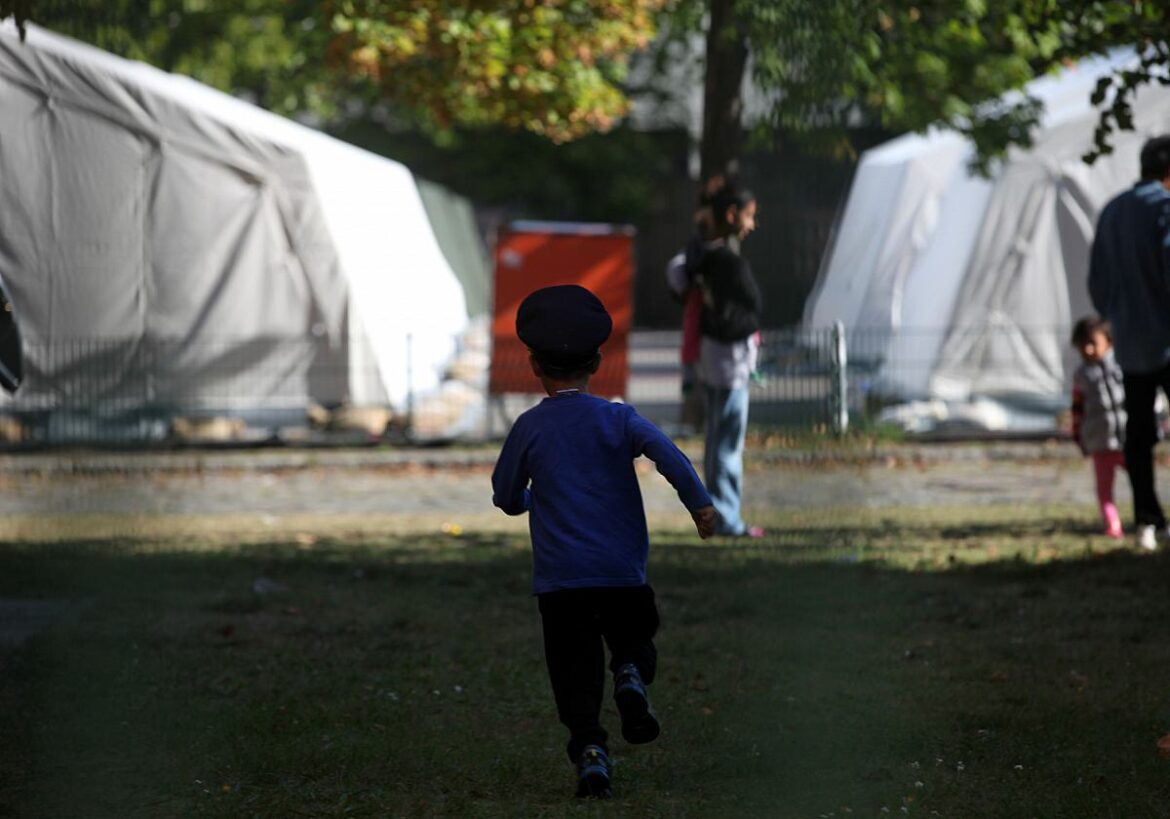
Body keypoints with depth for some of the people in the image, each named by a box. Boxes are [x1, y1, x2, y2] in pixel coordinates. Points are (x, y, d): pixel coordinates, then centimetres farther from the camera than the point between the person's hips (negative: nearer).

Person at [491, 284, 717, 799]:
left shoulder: (529, 428, 3)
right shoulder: (617, 418, 2)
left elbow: (506, 499, 11)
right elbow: (665, 452, -15)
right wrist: (699, 503, -18)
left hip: (559, 577, 0)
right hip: (623, 569, 0)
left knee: (576, 670, 3)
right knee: (633, 640, 19)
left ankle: (589, 748, -16)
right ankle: (631, 677, -13)